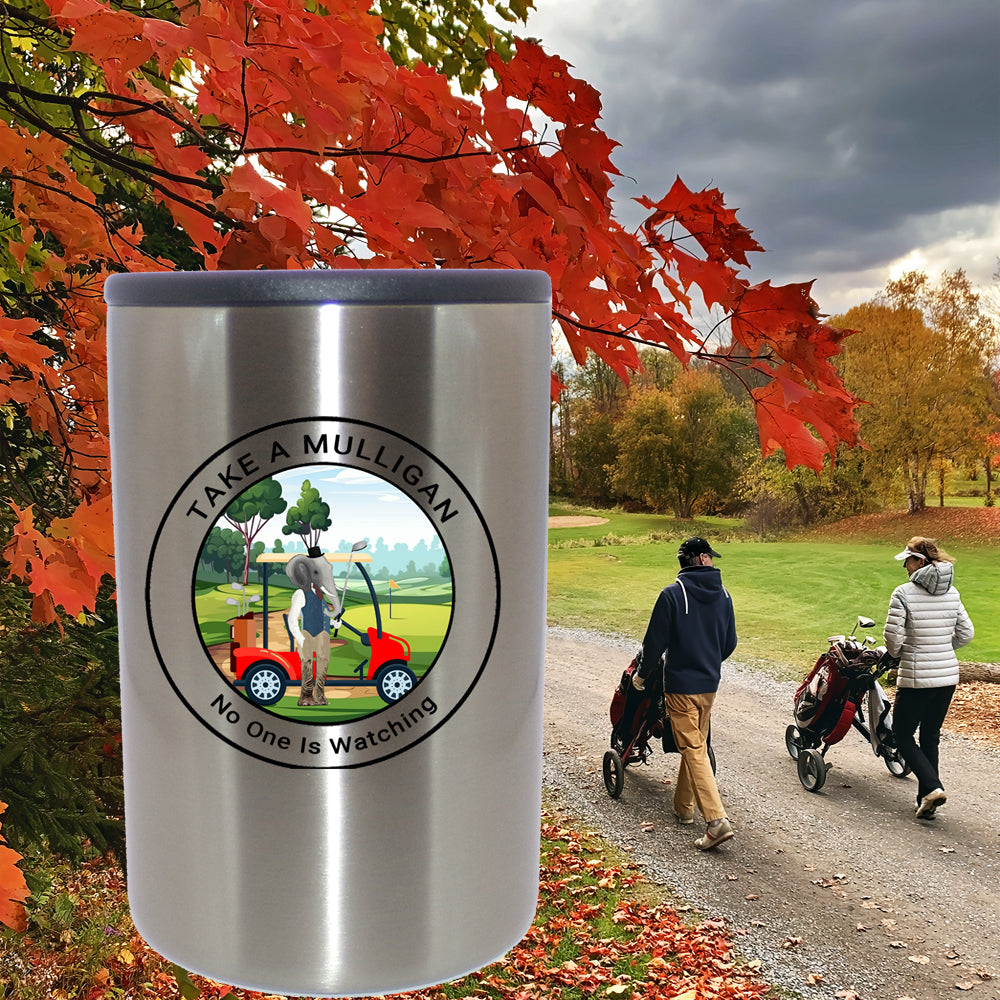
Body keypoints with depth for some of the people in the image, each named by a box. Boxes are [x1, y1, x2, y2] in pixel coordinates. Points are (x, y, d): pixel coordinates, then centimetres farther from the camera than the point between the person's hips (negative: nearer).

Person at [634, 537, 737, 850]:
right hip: (709, 684, 6)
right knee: (696, 744, 18)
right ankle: (683, 807, 30)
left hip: (680, 685, -6)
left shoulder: (672, 594, -13)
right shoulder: (723, 595, 3)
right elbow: (730, 642, 11)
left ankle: (717, 820, -14)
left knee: (693, 750, -6)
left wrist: (643, 674, 5)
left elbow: (655, 641, -11)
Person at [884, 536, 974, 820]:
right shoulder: (952, 592, 3)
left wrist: (898, 654, 5)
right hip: (948, 676, 6)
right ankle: (927, 799, 20)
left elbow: (893, 637, -16)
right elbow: (965, 633, 9)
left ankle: (932, 786, -7)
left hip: (916, 678, -6)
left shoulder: (904, 593, -15)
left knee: (902, 734, 9)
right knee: (931, 737, 16)